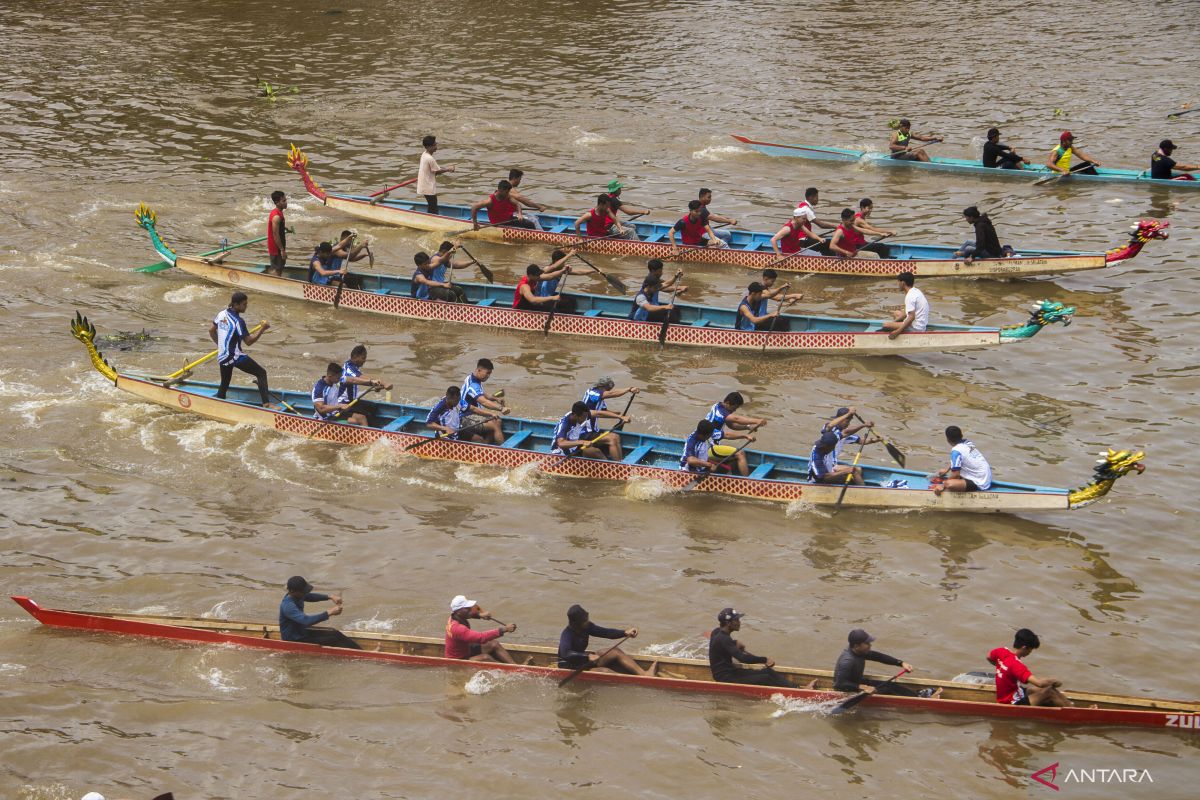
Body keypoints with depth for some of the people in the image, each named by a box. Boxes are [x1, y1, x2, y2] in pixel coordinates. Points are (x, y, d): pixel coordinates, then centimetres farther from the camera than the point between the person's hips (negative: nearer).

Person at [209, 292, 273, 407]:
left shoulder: (222, 314, 4)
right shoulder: (238, 321, -19)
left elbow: (211, 330, 17)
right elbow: (248, 341, -14)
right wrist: (262, 329, -12)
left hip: (222, 357, 8)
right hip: (235, 357, -8)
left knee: (224, 385, 20)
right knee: (261, 373, -2)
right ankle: (266, 404, -11)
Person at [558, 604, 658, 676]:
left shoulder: (586, 627, 0)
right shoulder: (567, 634, -25)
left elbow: (605, 632, 3)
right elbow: (565, 654, -41)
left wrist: (625, 633, -9)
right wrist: (587, 657, -47)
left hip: (582, 661, 9)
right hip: (569, 668, -9)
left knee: (615, 651, -5)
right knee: (604, 671, -30)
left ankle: (644, 674, -20)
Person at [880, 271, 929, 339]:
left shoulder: (910, 296, -22)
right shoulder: (915, 291, 10)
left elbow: (911, 317, -29)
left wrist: (897, 332, -31)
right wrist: (895, 321, 16)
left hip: (916, 328, -10)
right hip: (921, 324, 10)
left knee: (885, 325, -15)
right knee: (895, 314, 27)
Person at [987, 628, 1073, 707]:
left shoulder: (1001, 651, -5)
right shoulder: (1016, 665, -31)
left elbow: (989, 657, 20)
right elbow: (1039, 683, -37)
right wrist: (1055, 682, -19)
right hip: (1011, 704, -10)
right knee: (1048, 691, -13)